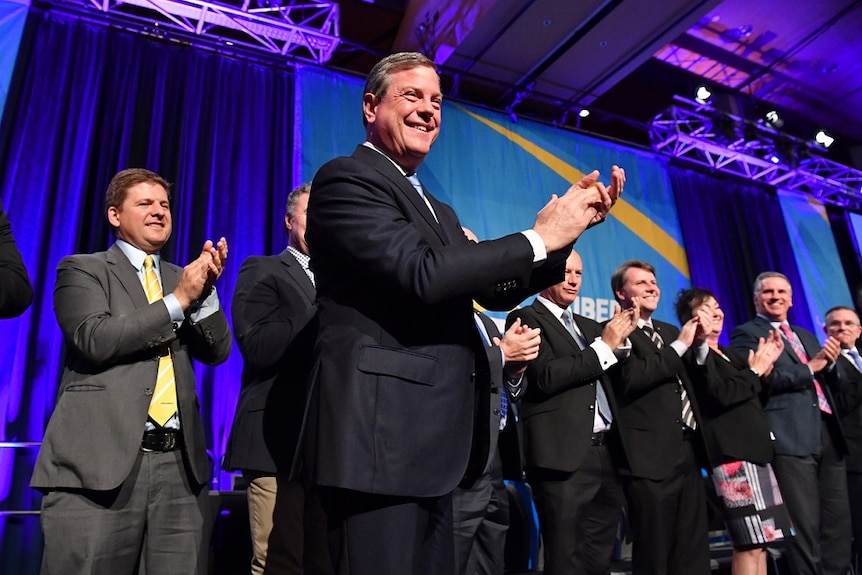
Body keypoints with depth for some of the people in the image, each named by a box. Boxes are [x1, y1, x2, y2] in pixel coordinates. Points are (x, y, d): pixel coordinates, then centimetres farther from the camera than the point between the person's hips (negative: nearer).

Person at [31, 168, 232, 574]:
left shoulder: (182, 278, 19)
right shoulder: (82, 269, 7)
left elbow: (217, 352, 9)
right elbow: (96, 339, -10)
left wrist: (205, 290, -5)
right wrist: (178, 300, -10)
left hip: (179, 465, 4)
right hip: (99, 462, -3)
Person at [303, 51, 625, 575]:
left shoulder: (438, 211, 20)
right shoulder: (346, 179, -7)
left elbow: (496, 290, 17)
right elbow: (422, 275, -21)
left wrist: (571, 226, 6)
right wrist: (541, 237, -12)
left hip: (432, 445, 9)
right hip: (381, 439, -9)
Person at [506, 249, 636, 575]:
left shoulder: (588, 326, 20)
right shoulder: (527, 318, -3)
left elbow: (613, 383, 17)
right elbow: (546, 377, -17)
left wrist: (621, 340, 2)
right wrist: (604, 345, -12)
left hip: (606, 454, 7)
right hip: (565, 456, -7)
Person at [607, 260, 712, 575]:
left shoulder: (670, 331, 17)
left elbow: (695, 383, 19)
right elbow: (631, 379, -23)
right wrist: (680, 346, -15)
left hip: (688, 453, 8)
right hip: (651, 457, -7)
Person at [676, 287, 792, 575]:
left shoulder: (730, 354, 20)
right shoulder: (695, 353, -7)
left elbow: (756, 400, 20)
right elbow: (720, 394, -20)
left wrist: (766, 366, 6)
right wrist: (754, 370, -6)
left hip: (754, 448, 9)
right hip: (731, 452, -9)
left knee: (760, 542, 12)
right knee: (749, 544, -9)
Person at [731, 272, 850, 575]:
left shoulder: (806, 336, 24)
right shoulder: (747, 333, 1)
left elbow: (831, 385, 22)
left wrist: (829, 363, 1)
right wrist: (810, 367, -8)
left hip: (829, 436, 7)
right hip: (792, 439, -7)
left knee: (838, 525, 10)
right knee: (805, 528, -5)